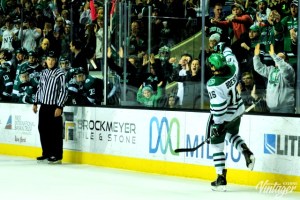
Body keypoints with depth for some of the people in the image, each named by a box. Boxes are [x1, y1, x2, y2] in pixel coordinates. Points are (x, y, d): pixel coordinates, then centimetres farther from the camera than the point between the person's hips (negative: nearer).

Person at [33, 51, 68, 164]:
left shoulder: (60, 74, -9)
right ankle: (46, 153, 20)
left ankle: (57, 156, -1)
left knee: (55, 131, -5)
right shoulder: (44, 73, 12)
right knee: (43, 129, 9)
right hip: (43, 106, 7)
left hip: (54, 107, -7)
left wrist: (59, 107, -17)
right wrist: (35, 103, 15)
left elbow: (63, 91, -12)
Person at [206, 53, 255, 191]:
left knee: (217, 144, 5)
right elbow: (232, 61, 14)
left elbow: (218, 108, -27)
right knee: (232, 134, 31)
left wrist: (216, 125, -17)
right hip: (238, 110, 7)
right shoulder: (232, 70, -12)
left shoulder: (213, 85, -30)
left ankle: (221, 178, 2)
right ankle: (246, 152, 3)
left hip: (224, 116, -7)